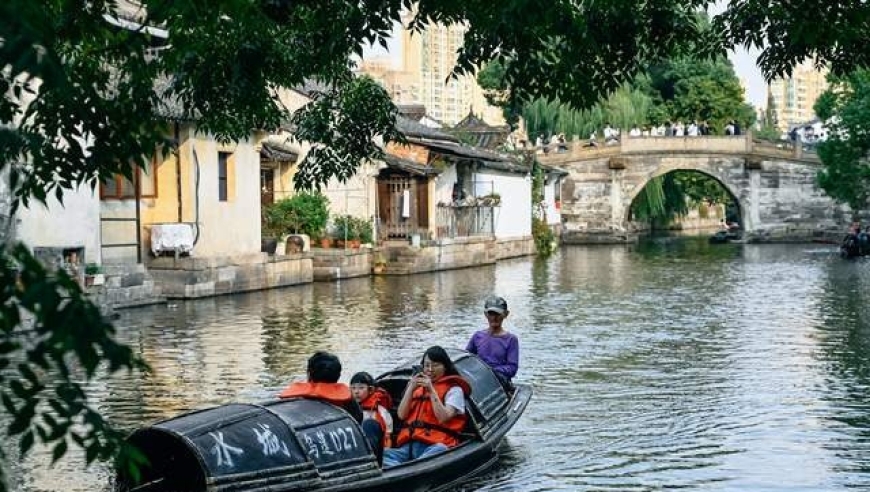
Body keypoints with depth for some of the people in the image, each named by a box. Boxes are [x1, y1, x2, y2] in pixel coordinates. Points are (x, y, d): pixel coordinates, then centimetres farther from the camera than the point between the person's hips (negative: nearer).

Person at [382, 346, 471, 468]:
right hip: (408, 443, 5)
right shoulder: (417, 386, 28)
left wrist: (431, 390, -6)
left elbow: (443, 418, -4)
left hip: (435, 444, -5)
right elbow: (401, 415, 18)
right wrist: (411, 388, 6)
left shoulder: (453, 389, 12)